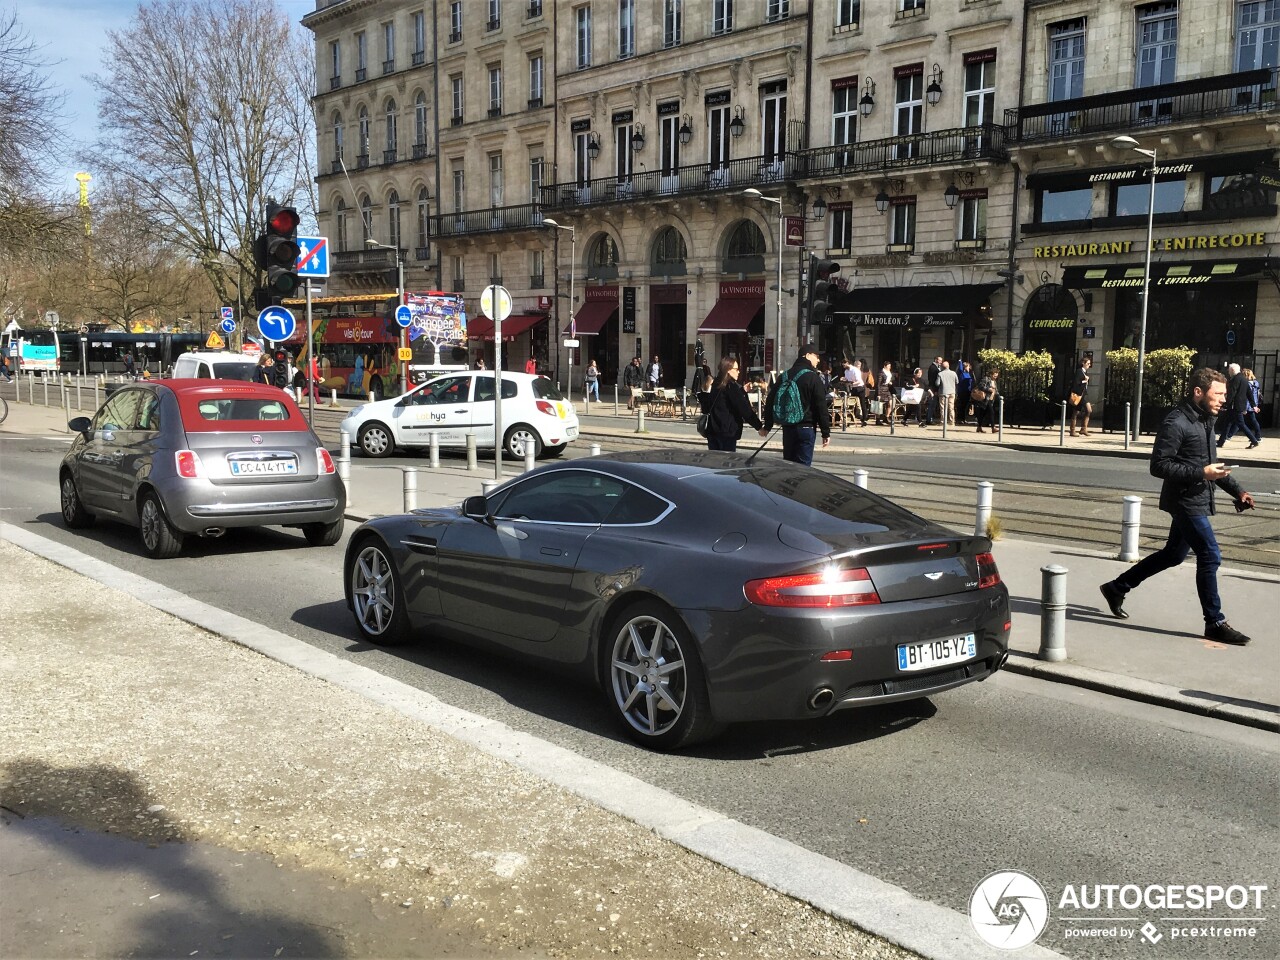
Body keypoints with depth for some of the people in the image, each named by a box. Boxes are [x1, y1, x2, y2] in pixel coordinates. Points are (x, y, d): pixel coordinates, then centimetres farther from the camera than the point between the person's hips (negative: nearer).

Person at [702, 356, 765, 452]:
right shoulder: (732, 387, -11)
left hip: (712, 431, 7)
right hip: (727, 433, -7)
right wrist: (759, 427, -10)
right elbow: (744, 409, -14)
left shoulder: (715, 385, 11)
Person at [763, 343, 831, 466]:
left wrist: (767, 426, 20)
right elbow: (821, 407, -10)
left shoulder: (784, 376, 11)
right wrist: (826, 433, -7)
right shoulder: (812, 378, -8)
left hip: (787, 428, 6)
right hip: (806, 428, -6)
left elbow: (770, 402, 14)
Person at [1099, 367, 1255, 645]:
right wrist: (1201, 473, -24)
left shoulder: (1205, 420, 13)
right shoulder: (1176, 423, -17)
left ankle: (1117, 587, 28)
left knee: (1173, 554, 17)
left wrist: (1236, 490, 15)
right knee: (1210, 556, -8)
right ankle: (1215, 623, 2)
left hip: (1198, 501, 10)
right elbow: (1159, 466, -20)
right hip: (1185, 501, -10)